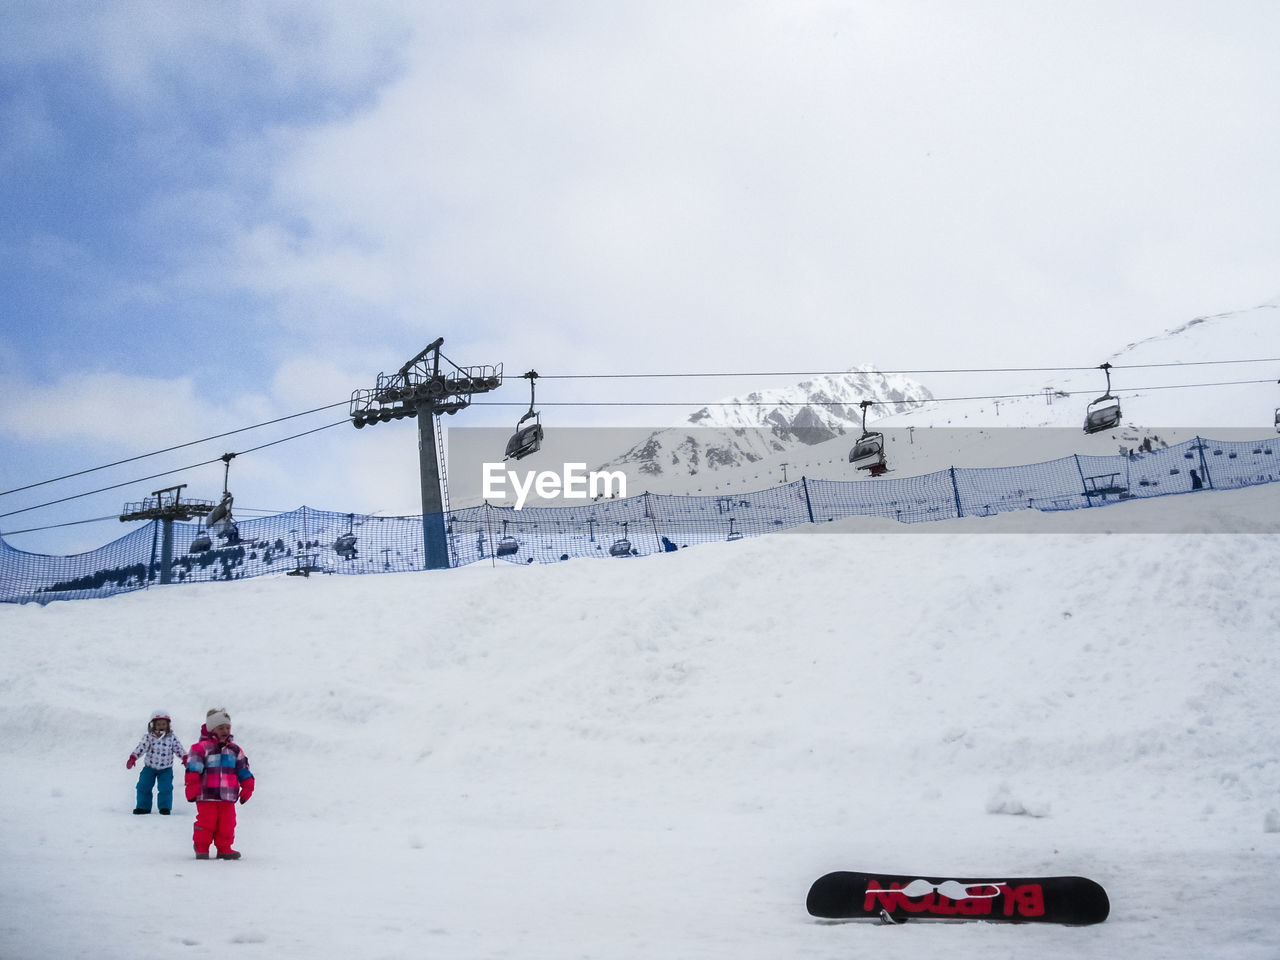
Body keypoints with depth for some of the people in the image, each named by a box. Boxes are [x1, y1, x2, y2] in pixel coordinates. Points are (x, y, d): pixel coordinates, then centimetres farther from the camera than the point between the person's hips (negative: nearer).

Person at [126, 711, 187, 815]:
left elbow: (179, 748, -6)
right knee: (143, 787, 3)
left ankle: (165, 807, 6)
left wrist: (185, 758, -23)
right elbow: (141, 747, -16)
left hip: (166, 769, -1)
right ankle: (143, 807, 19)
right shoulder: (148, 737, -7)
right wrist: (132, 758, -30)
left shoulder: (172, 737, -5)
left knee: (165, 788, -9)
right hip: (149, 767, 1)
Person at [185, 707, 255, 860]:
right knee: (206, 823, -3)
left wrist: (247, 787, 11)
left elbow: (244, 771, 18)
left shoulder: (234, 750, 14)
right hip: (206, 796, -4)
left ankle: (224, 848, 13)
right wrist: (192, 785, -19)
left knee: (227, 824, 2)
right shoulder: (201, 748, -1)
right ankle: (201, 848, 13)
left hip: (228, 797, 4)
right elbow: (193, 768, -10)